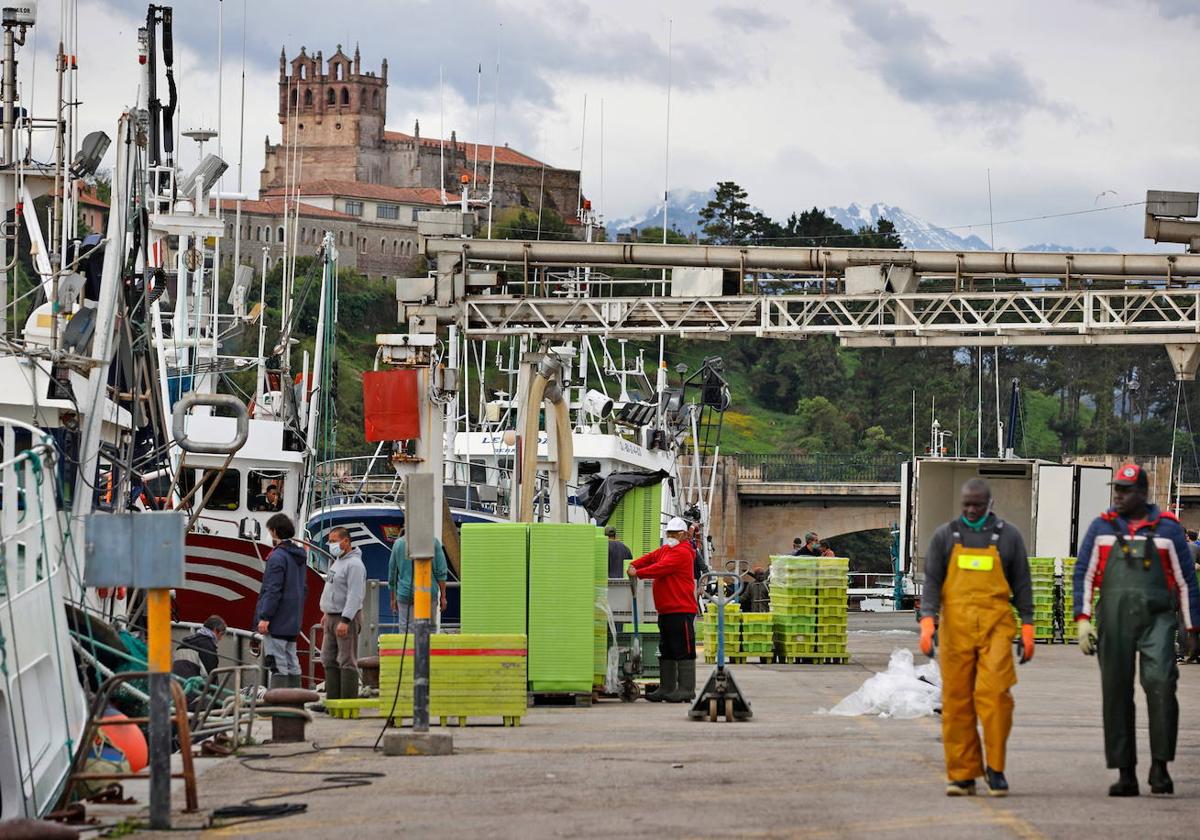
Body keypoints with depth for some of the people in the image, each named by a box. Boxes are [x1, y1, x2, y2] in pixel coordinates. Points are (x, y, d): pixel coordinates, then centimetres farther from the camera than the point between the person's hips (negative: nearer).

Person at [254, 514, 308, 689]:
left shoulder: (278, 556, -15)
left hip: (277, 622, -9)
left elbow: (273, 590, -20)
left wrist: (265, 617, -18)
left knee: (277, 663, -8)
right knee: (292, 663, 12)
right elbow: (304, 588, 21)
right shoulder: (300, 556, 14)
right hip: (293, 622, 9)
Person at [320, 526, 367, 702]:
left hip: (347, 618, -10)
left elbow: (355, 595, -23)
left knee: (347, 661, -9)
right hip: (332, 618, 10)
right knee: (329, 660, 9)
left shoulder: (354, 564, -16)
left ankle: (349, 702, -9)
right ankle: (332, 699, 13)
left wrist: (345, 620, -28)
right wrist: (327, 613, 24)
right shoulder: (338, 561, 16)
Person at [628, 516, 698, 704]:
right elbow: (650, 558, 13)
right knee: (666, 652, 14)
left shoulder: (682, 552, -12)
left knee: (683, 651, -7)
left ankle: (686, 689, -7)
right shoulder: (665, 549, 20)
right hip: (665, 610, 10)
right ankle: (667, 688, 20)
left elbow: (662, 568, -20)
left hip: (681, 610, -10)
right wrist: (633, 565, -1)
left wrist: (638, 573, -19)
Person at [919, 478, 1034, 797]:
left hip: (996, 626, -1)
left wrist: (1027, 627, 7)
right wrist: (928, 621, -7)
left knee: (994, 693, -14)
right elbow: (932, 581, 6)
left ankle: (995, 767, -2)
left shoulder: (1008, 536, 11)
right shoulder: (945, 536, 11)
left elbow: (1022, 584, 14)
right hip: (955, 626, 1)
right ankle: (962, 774, 4)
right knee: (956, 699, -1)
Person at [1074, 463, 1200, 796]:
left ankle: (1160, 767, -14)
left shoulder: (1167, 528, 6)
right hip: (1114, 620, 2)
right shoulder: (1102, 527, 10)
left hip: (1157, 618, -2)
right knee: (1117, 693, 1)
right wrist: (1083, 619, -2)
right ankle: (1125, 774, 7)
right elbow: (1083, 575, 9)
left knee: (1160, 683, -20)